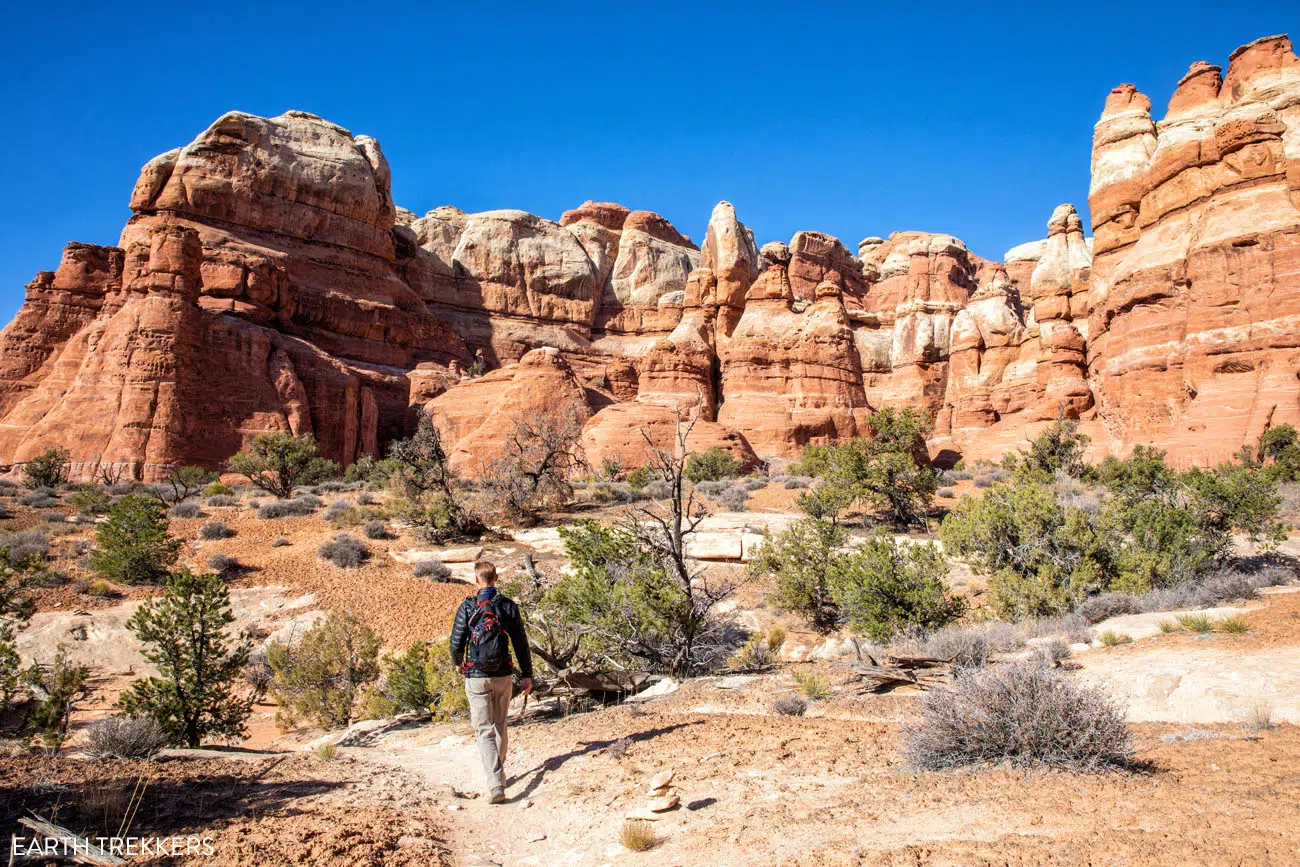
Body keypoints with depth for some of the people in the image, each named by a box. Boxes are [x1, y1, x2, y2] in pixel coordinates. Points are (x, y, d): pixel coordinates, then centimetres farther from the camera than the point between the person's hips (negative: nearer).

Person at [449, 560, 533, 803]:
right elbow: (521, 643, 0)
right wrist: (527, 675, 7)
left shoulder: (468, 607, -7)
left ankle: (496, 785, -14)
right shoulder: (509, 606, -1)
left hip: (477, 677, -3)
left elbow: (456, 643, -4)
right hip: (503, 676, 3)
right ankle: (498, 772, 36)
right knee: (500, 727, 20)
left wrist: (458, 663, 17)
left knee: (484, 731, -2)